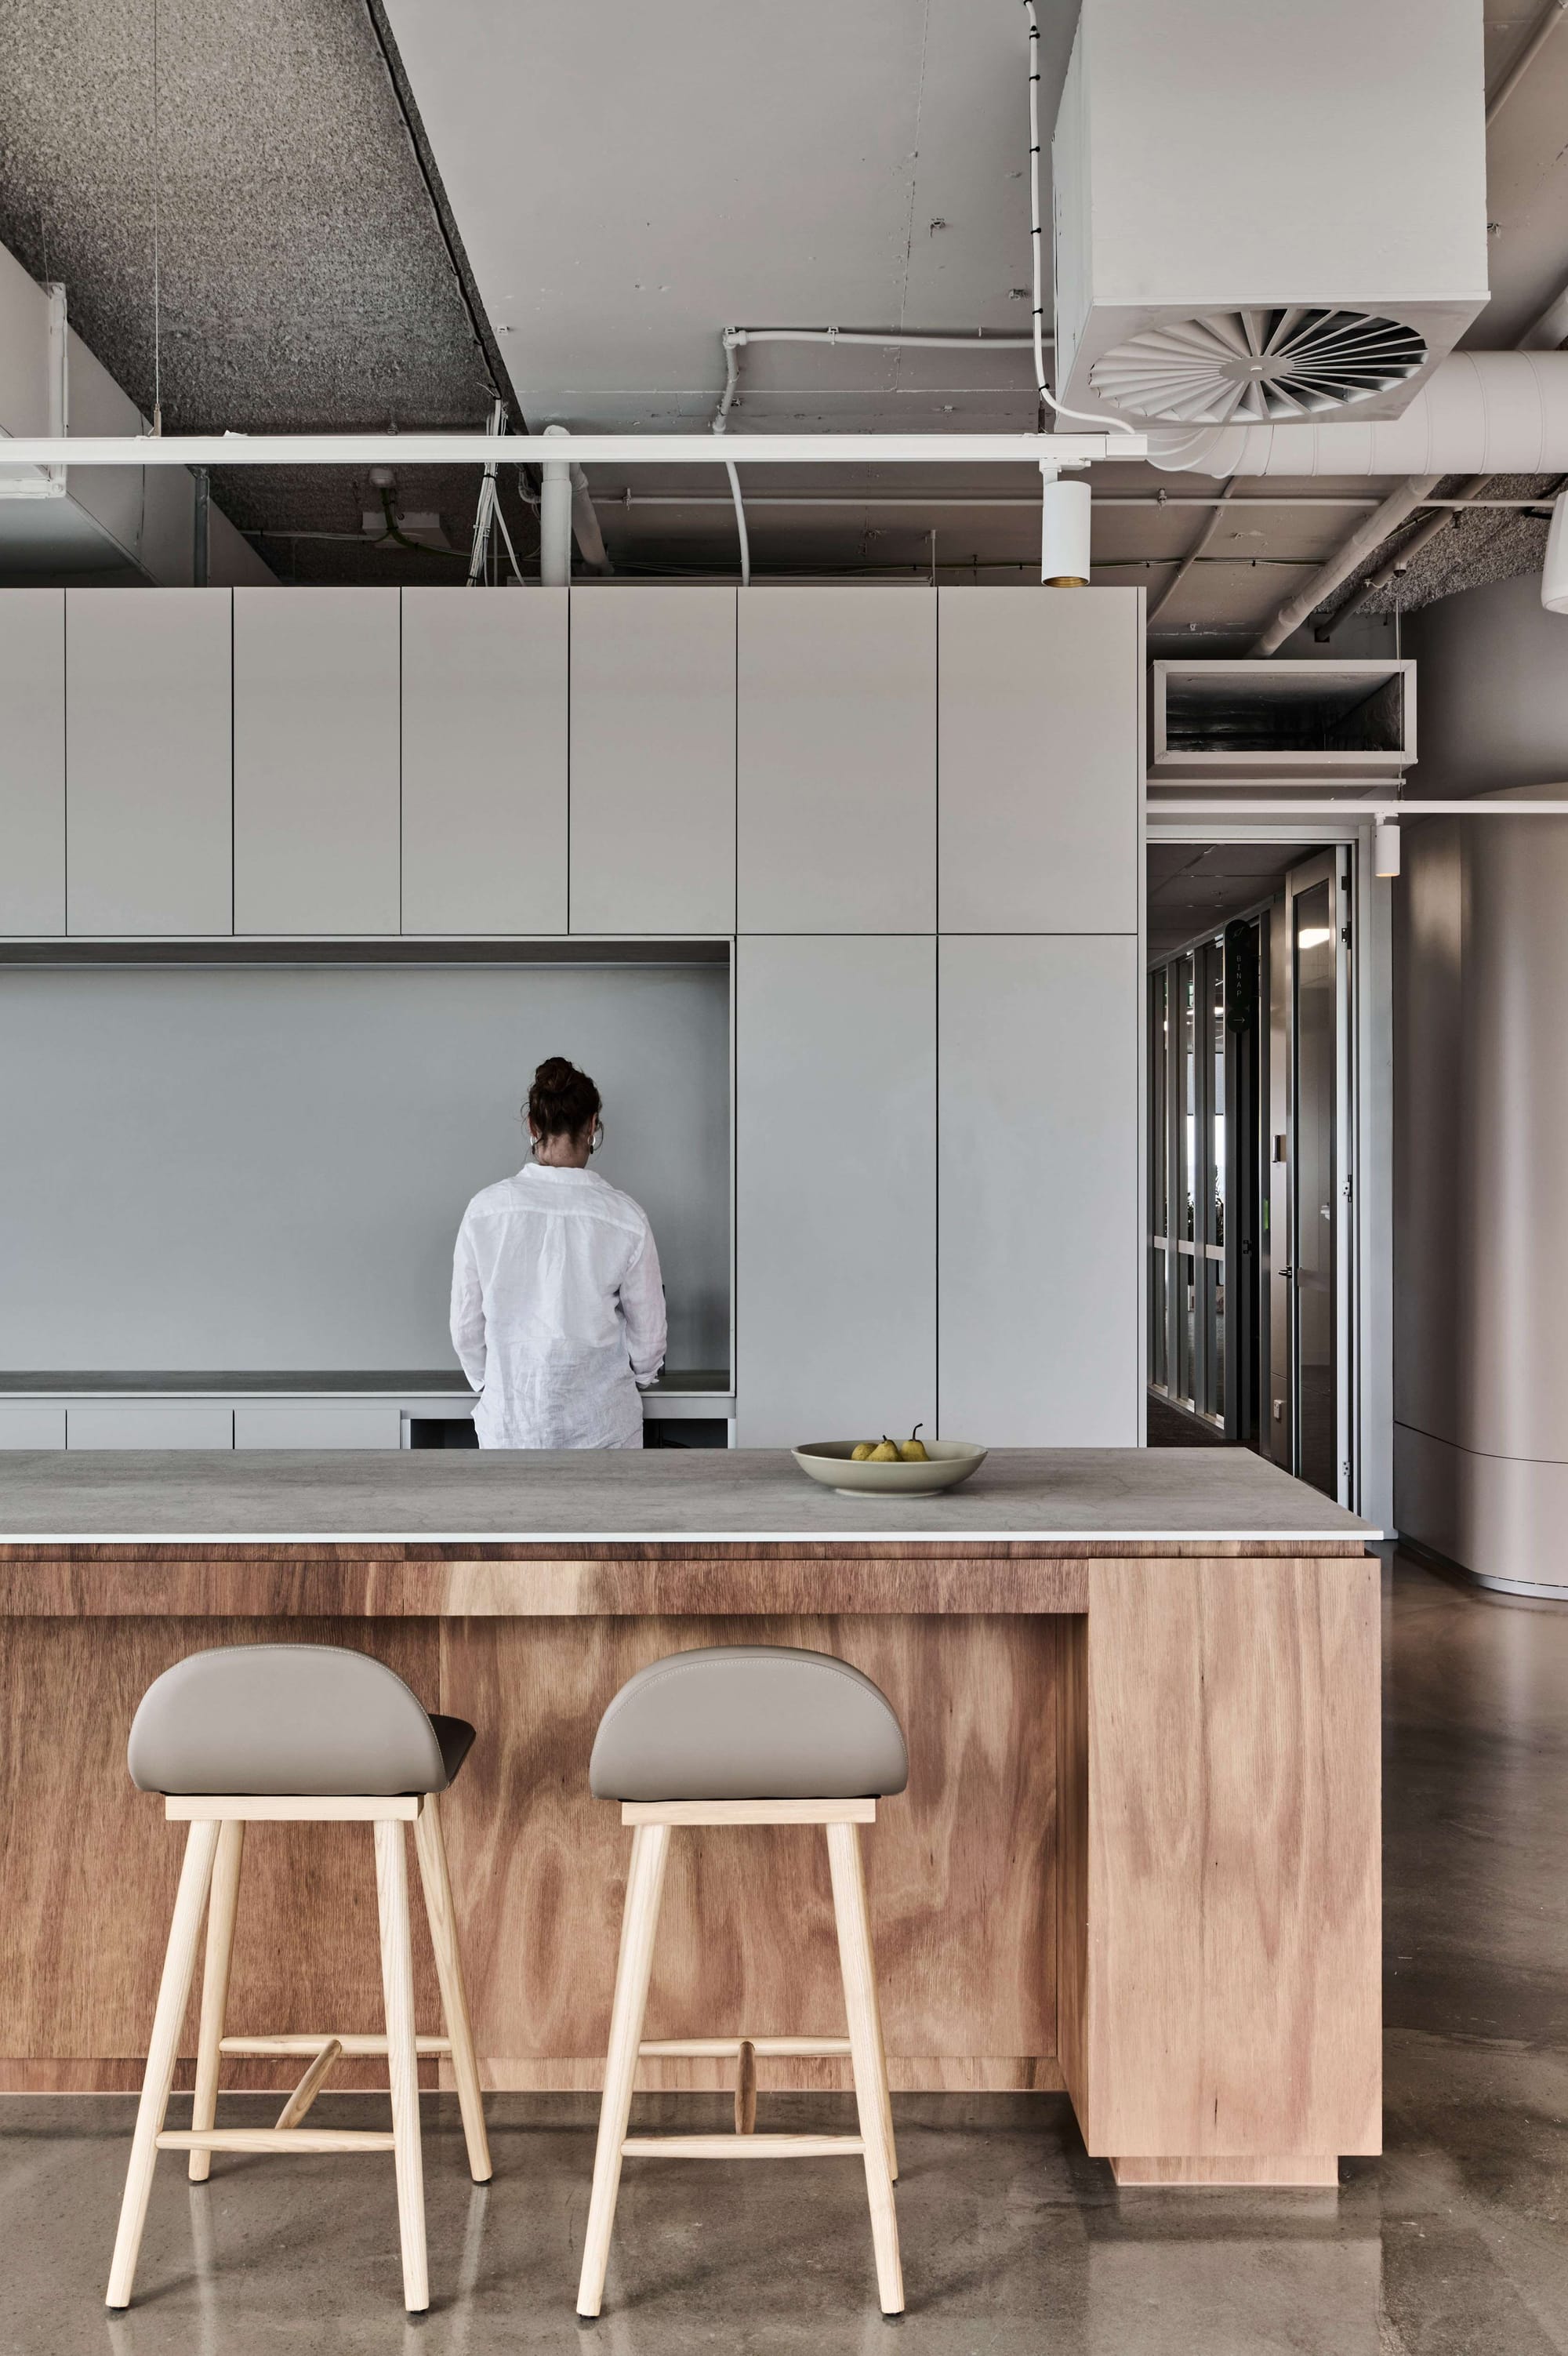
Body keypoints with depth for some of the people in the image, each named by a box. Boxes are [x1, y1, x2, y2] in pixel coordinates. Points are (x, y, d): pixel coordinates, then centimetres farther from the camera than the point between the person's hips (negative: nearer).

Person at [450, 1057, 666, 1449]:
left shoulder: (484, 1210, -9)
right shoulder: (625, 1218, -12)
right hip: (600, 1422, -1)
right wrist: (636, 1373, 19)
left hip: (510, 1419, 1)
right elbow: (648, 1333, -3)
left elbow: (466, 1328, 0)